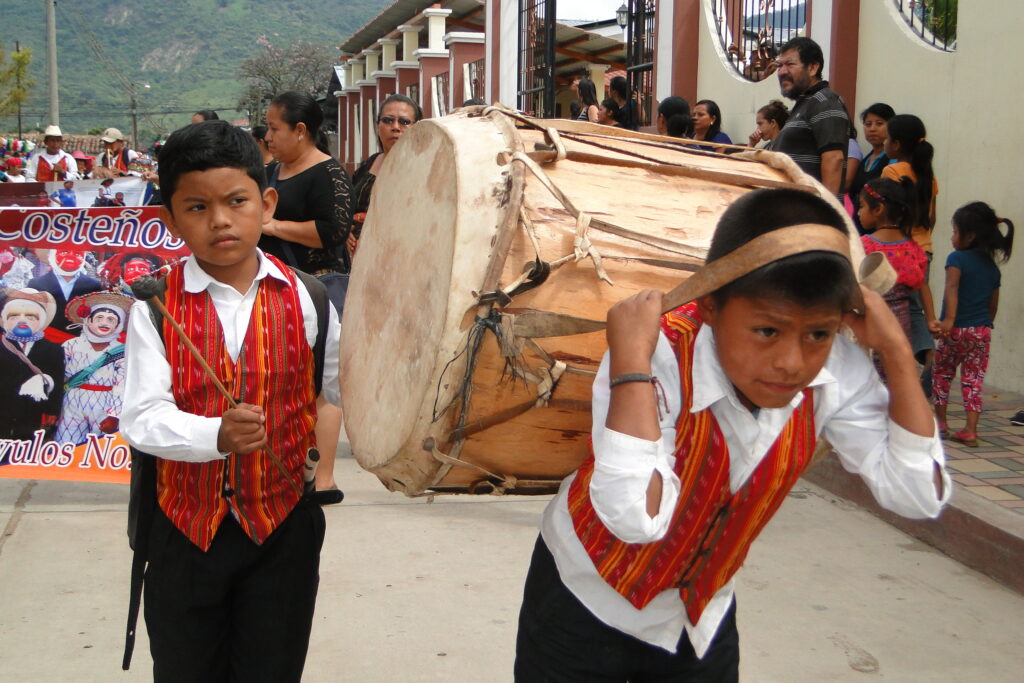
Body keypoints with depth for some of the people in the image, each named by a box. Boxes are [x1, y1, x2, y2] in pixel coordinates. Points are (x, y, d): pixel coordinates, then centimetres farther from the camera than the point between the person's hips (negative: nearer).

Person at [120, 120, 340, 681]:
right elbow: (141, 417, -18)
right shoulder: (156, 307, -10)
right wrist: (217, 435, -34)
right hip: (186, 529, 0)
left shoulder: (303, 298, -5)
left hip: (283, 528, 1)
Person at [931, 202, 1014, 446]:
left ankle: (940, 422, 21)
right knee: (973, 380, 6)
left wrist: (948, 320, -32)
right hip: (983, 331, 4)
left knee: (941, 374, 14)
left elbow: (952, 289, -23)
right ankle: (970, 431, 1)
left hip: (957, 330, -4)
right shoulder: (993, 267, 11)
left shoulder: (957, 258, -8)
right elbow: (993, 305, 15)